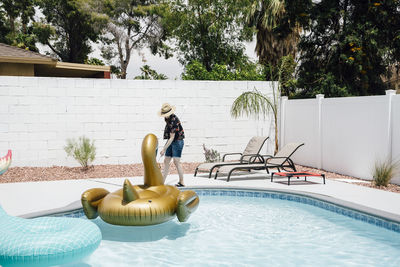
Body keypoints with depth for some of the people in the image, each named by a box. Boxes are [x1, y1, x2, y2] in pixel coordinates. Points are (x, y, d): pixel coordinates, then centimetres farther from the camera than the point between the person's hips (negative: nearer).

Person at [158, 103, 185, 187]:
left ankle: (181, 182, -2)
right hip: (171, 142, 9)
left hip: (177, 141, -9)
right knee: (166, 161, 6)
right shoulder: (168, 118, 4)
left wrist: (164, 149, -23)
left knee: (176, 162, -11)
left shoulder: (173, 121, -24)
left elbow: (172, 137, -24)